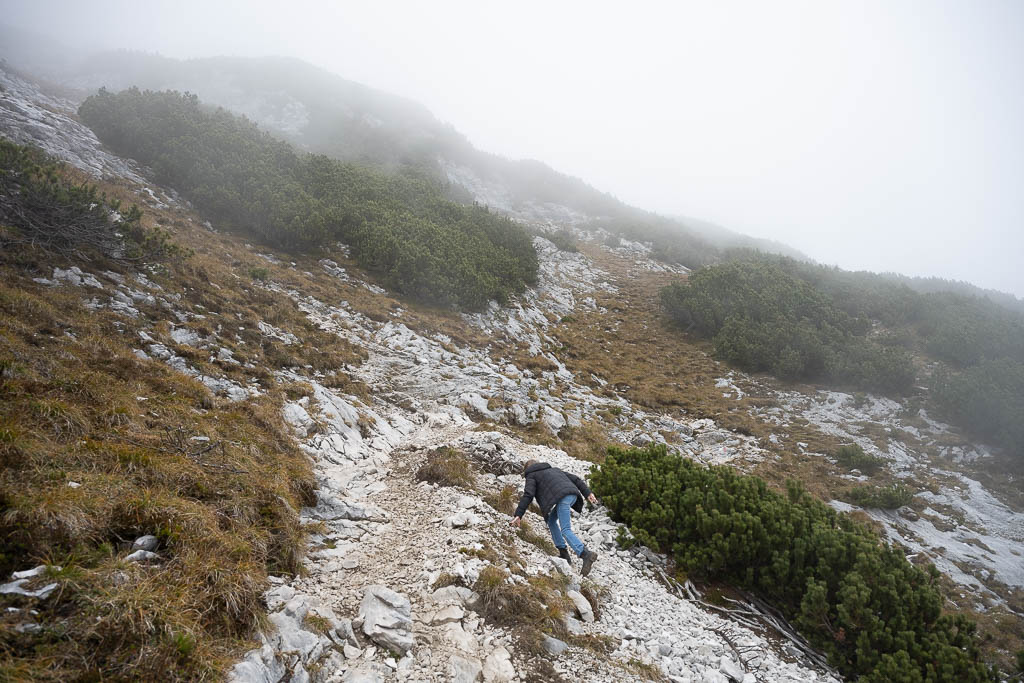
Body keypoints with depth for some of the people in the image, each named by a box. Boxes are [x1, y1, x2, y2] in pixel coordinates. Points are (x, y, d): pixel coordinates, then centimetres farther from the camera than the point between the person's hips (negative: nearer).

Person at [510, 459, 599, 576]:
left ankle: (586, 554, -29)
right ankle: (564, 554, 17)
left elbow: (528, 495, 2)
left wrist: (518, 514, -1)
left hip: (562, 497, -7)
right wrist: (587, 493, 22)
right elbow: (575, 479, 27)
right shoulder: (554, 469, 36)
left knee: (565, 531, -10)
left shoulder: (532, 476, 18)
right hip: (573, 494, 7)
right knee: (551, 521, 22)